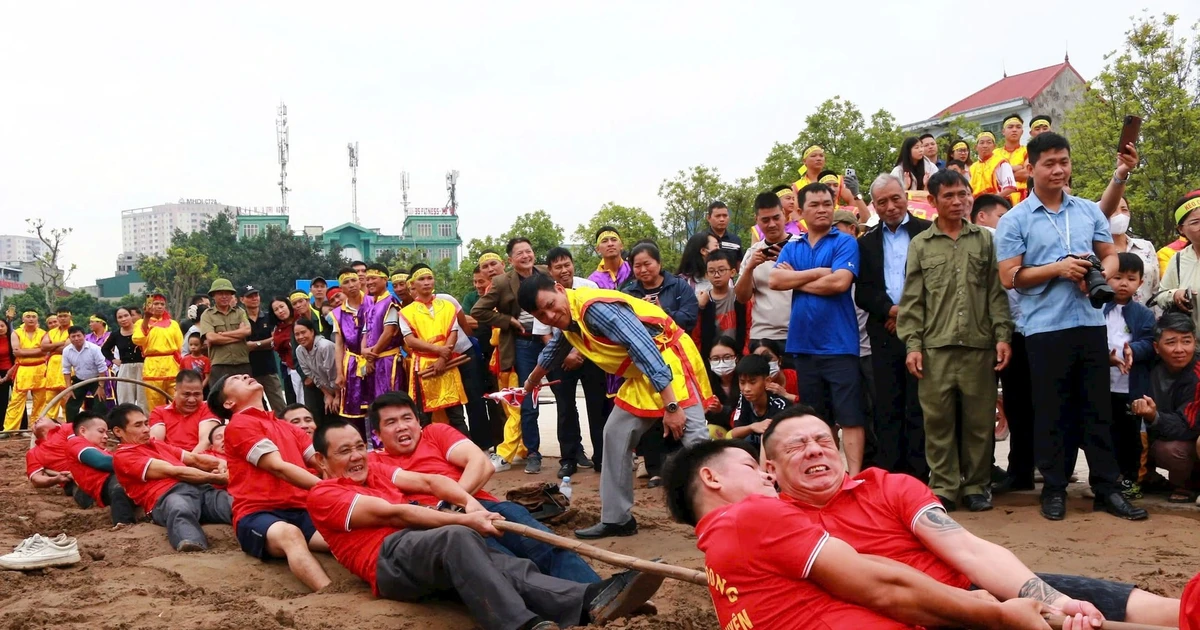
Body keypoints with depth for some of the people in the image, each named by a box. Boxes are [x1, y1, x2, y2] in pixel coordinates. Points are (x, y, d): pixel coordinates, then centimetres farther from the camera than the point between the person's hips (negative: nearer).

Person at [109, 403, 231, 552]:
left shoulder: (157, 445, 36)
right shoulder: (123, 456, 9)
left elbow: (194, 458, 27)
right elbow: (173, 471, 0)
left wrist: (221, 463, 5)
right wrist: (216, 478, -2)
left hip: (201, 488, 7)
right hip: (167, 495, -7)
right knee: (179, 508, -45)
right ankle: (193, 545, -75)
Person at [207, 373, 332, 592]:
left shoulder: (288, 427, 27)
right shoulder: (239, 425, 3)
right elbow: (279, 467, -8)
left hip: (300, 510, 6)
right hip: (257, 514, -6)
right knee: (290, 534, -40)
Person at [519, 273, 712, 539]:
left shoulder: (593, 306, -23)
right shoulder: (568, 321, 7)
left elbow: (645, 349, -29)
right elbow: (553, 353, 32)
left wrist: (671, 406, -31)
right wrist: (531, 383, 51)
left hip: (669, 361, -9)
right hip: (641, 376, 10)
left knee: (694, 438, -20)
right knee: (616, 435, 9)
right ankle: (617, 519, 18)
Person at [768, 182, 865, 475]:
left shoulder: (845, 242, 0)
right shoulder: (791, 248, 13)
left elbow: (839, 282, -16)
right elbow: (775, 279, -4)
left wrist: (796, 280, -3)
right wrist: (818, 272, -9)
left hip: (839, 344, -5)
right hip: (803, 344, 5)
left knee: (850, 415, -5)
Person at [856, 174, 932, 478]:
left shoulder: (928, 233, 4)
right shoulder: (866, 242, 14)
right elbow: (862, 293, 7)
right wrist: (891, 310, -9)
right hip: (884, 333, 3)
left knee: (919, 407, -2)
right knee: (887, 409, 4)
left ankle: (920, 475, 3)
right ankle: (889, 474, 7)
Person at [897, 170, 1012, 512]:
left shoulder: (985, 239, 10)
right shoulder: (920, 244, 8)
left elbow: (997, 292, 7)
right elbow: (912, 300, 5)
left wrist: (1003, 336, -1)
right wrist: (912, 345, -2)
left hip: (979, 345, 1)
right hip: (935, 346, 0)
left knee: (979, 420, 4)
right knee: (938, 419, 0)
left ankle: (977, 486, 16)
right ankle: (943, 488, 9)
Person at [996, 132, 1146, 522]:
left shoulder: (1089, 211, 11)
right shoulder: (1014, 220, -1)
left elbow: (1110, 255, 13)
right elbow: (1009, 277, -6)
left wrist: (1101, 276, -9)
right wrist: (1057, 269, -16)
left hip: (1090, 323, 4)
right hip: (1046, 328, -3)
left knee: (1097, 406, 8)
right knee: (1051, 410, 4)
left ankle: (1107, 487, 16)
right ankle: (1054, 488, 15)